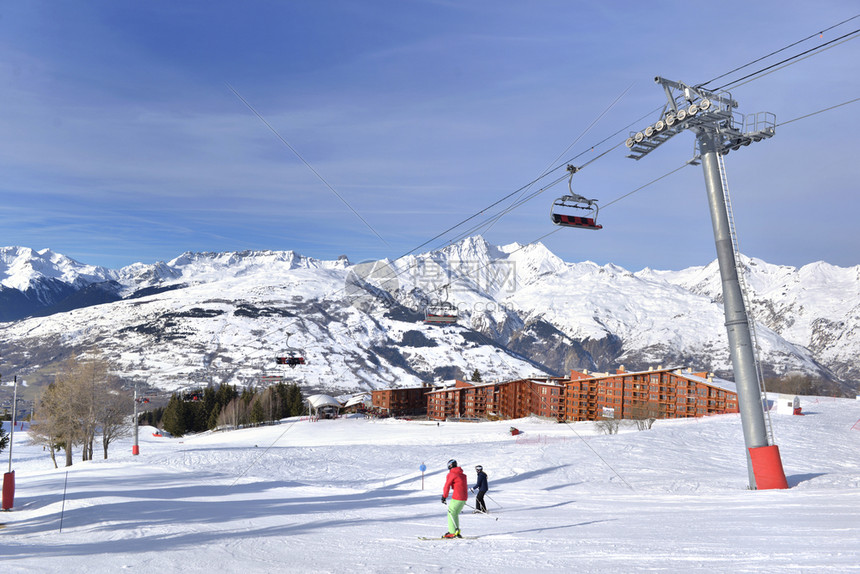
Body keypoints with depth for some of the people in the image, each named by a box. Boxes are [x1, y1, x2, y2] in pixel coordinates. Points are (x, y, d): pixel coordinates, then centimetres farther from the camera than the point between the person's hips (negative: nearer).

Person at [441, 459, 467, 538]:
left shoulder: (451, 474, -5)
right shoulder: (463, 474, 17)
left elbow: (447, 486, -8)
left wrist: (444, 497, 0)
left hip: (457, 497, -8)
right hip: (464, 498, 8)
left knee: (451, 513, -1)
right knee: (455, 514, 16)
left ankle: (453, 532, -6)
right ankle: (456, 531, 15)